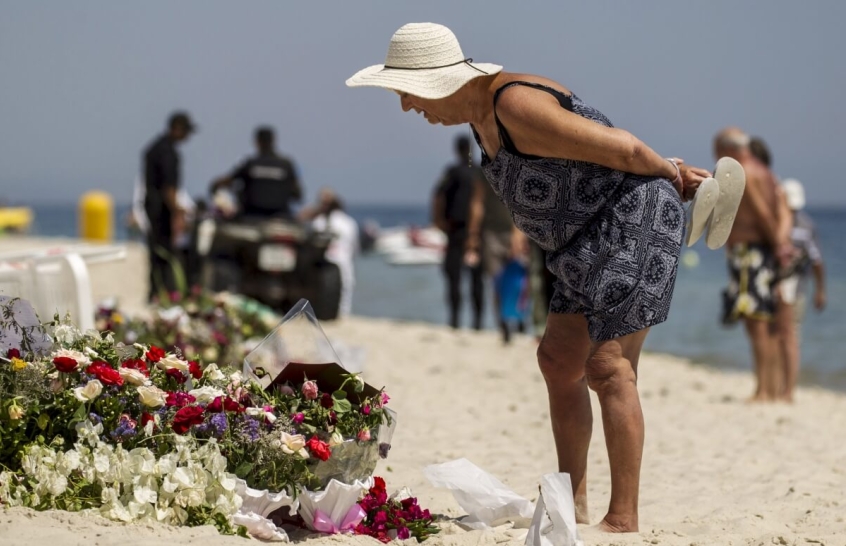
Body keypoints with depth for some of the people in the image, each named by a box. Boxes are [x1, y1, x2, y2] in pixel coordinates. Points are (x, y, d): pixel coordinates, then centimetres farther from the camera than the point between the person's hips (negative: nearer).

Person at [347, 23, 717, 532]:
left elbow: (622, 148, -20)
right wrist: (670, 169, 14)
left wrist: (670, 174, -1)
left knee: (607, 367, -13)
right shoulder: (482, 113, 8)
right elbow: (583, 136, 15)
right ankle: (573, 502, 23)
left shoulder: (515, 105, -24)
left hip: (637, 217, -10)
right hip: (595, 238, 10)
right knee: (559, 360, 14)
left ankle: (623, 519, -9)